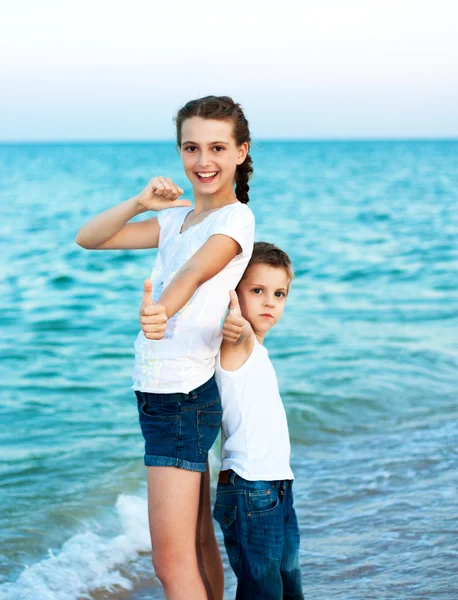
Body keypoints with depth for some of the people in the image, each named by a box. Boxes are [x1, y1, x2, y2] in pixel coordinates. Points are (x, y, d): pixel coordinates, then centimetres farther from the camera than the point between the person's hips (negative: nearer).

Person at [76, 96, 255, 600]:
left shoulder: (235, 219, -8)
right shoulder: (176, 218, 15)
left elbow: (195, 272, -27)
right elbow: (88, 239, 12)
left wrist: (161, 309, -45)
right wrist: (139, 203, -5)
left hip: (184, 395, -8)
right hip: (155, 390, 8)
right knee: (196, 544, 16)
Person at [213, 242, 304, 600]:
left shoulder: (257, 352, 18)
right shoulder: (238, 343, -10)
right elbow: (243, 334, -34)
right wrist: (240, 328, -54)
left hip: (277, 488, 9)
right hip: (250, 489, -9)